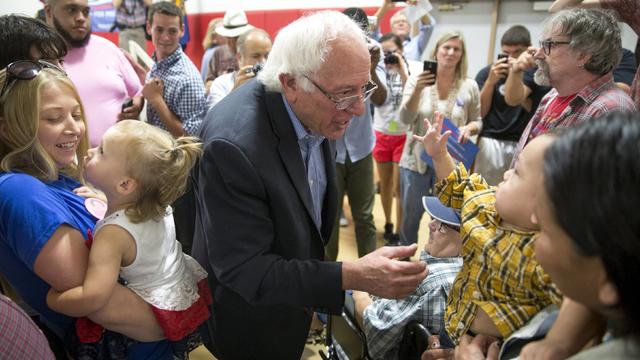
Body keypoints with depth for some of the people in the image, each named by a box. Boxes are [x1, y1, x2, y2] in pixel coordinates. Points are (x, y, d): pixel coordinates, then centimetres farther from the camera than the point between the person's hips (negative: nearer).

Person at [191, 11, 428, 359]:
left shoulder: (314, 112, -12)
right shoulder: (233, 143, -37)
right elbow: (243, 270, -31)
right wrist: (351, 276, -37)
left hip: (294, 287, 6)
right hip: (251, 315, -6)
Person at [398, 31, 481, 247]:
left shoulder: (469, 86, -2)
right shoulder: (416, 80, -5)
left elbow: (477, 121, 8)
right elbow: (405, 119, -11)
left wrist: (468, 128, -16)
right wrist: (417, 90, -26)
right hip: (416, 160, 0)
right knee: (410, 217, 13)